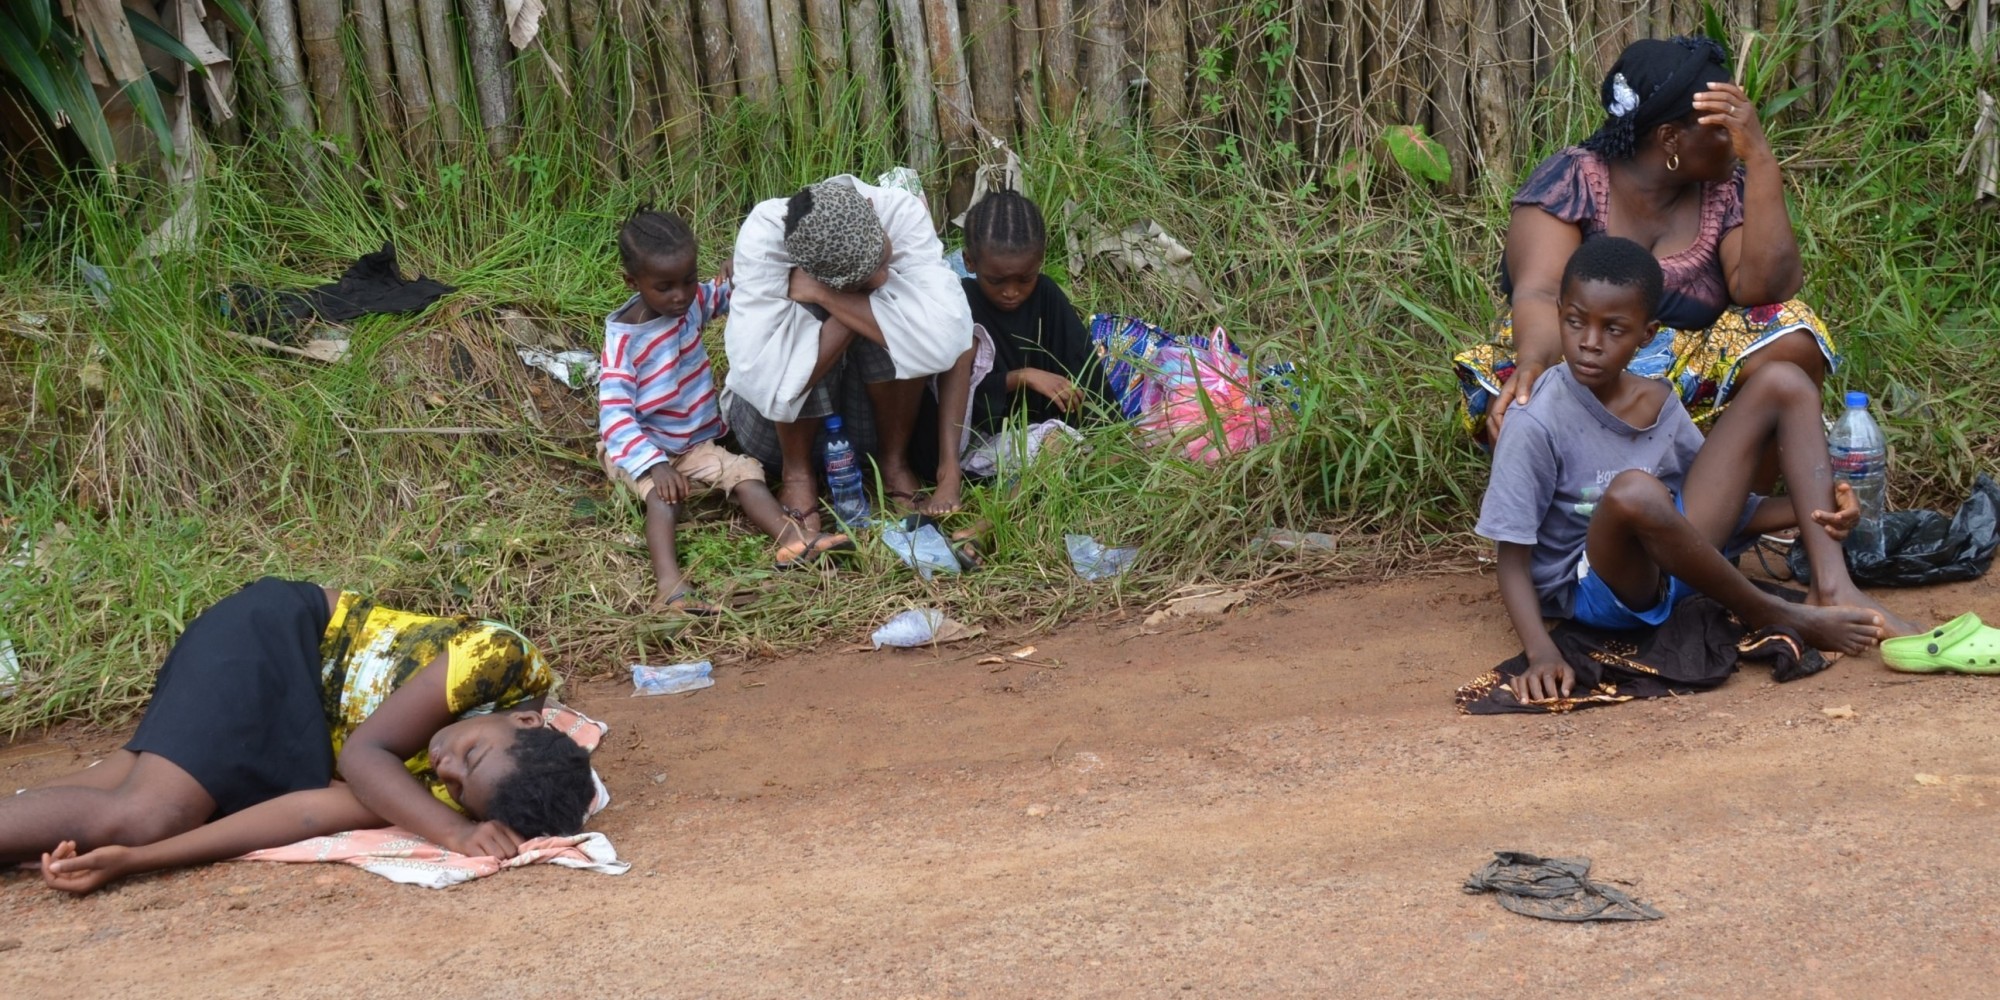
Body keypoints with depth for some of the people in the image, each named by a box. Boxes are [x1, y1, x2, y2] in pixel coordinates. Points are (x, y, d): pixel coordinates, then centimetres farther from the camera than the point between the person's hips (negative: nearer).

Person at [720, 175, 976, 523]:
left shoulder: (902, 212, -25)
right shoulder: (763, 236, -30)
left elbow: (946, 335, -39)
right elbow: (759, 375, -37)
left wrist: (822, 294, -38)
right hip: (777, 415, -2)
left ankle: (895, 462, -6)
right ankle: (797, 473, -10)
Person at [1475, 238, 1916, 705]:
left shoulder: (1658, 402, 1)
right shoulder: (1536, 423, -18)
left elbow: (1714, 502, 11)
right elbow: (1513, 560, -17)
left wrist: (1813, 511, -7)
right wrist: (1541, 652, -33)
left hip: (1677, 564, 7)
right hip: (1594, 591, -7)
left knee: (1783, 384, 2)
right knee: (1634, 492, -43)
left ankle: (1833, 590, -12)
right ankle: (1772, 615, -17)